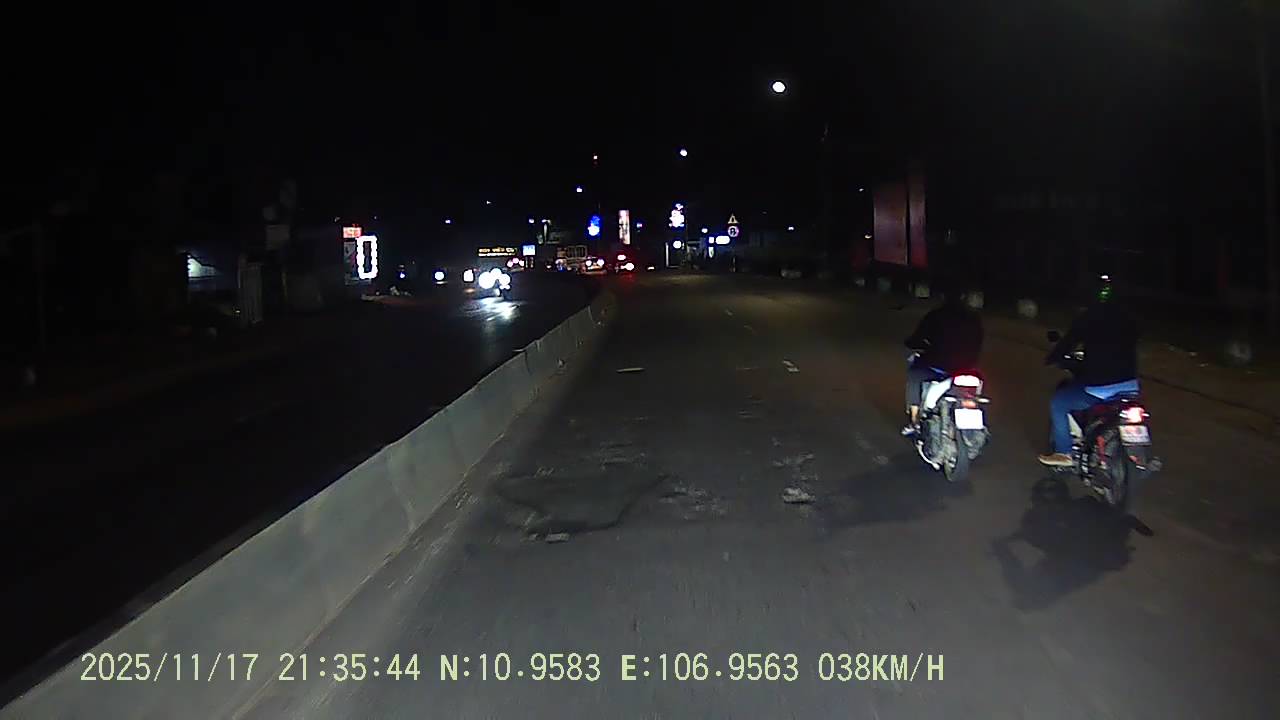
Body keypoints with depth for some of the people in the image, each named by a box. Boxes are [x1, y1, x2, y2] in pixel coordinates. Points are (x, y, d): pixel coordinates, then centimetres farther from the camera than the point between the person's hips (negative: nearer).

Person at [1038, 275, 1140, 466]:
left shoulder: (1088, 318, -9)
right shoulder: (1127, 319, 7)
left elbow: (1068, 343, -5)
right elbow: (1132, 345, 20)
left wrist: (1050, 359, 14)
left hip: (1098, 386, -6)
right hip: (1129, 384, 6)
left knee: (1058, 403, 13)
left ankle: (1064, 453, 12)